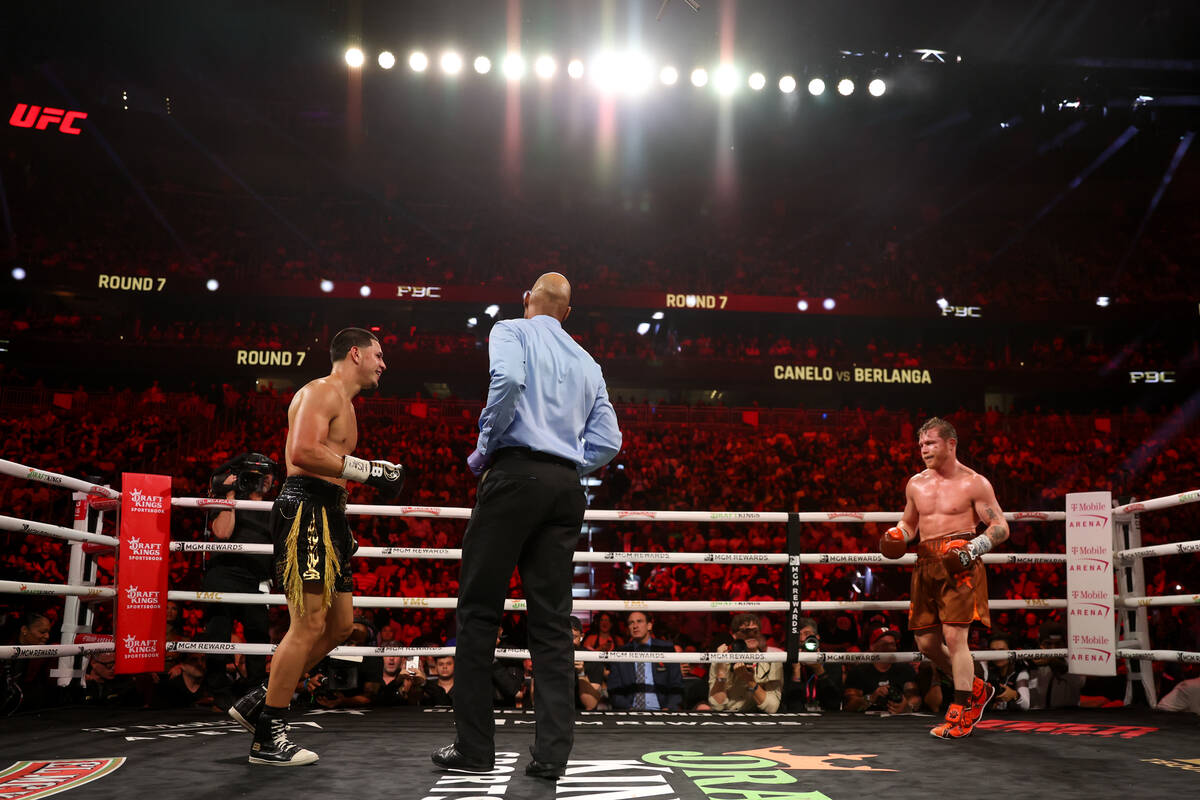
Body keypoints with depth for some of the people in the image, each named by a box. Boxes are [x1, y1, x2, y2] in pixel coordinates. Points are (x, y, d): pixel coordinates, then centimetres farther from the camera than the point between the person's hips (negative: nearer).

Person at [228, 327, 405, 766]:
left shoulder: (343, 402, 26)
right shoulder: (322, 391, -7)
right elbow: (303, 452, -22)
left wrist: (343, 531, 22)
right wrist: (370, 471, -20)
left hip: (327, 515, 11)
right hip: (306, 509, -11)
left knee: (341, 624, 12)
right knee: (309, 625, -10)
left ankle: (261, 700, 19)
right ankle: (268, 738, -1)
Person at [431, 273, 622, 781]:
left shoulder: (511, 331, 6)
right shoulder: (588, 364, 22)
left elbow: (507, 378, -17)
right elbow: (608, 441, 13)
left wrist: (484, 449, -6)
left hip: (517, 473, -5)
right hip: (567, 486, 5)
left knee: (479, 610, 1)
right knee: (552, 619, 4)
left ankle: (473, 748, 2)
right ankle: (552, 753, 1)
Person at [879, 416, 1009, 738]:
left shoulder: (974, 483, -2)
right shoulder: (916, 484, 13)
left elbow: (1001, 527, -3)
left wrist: (973, 547, -20)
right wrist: (897, 535, 3)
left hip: (959, 566, -6)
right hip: (926, 566, 6)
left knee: (954, 636, -13)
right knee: (926, 641, 7)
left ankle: (960, 714, -2)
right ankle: (976, 690, 29)